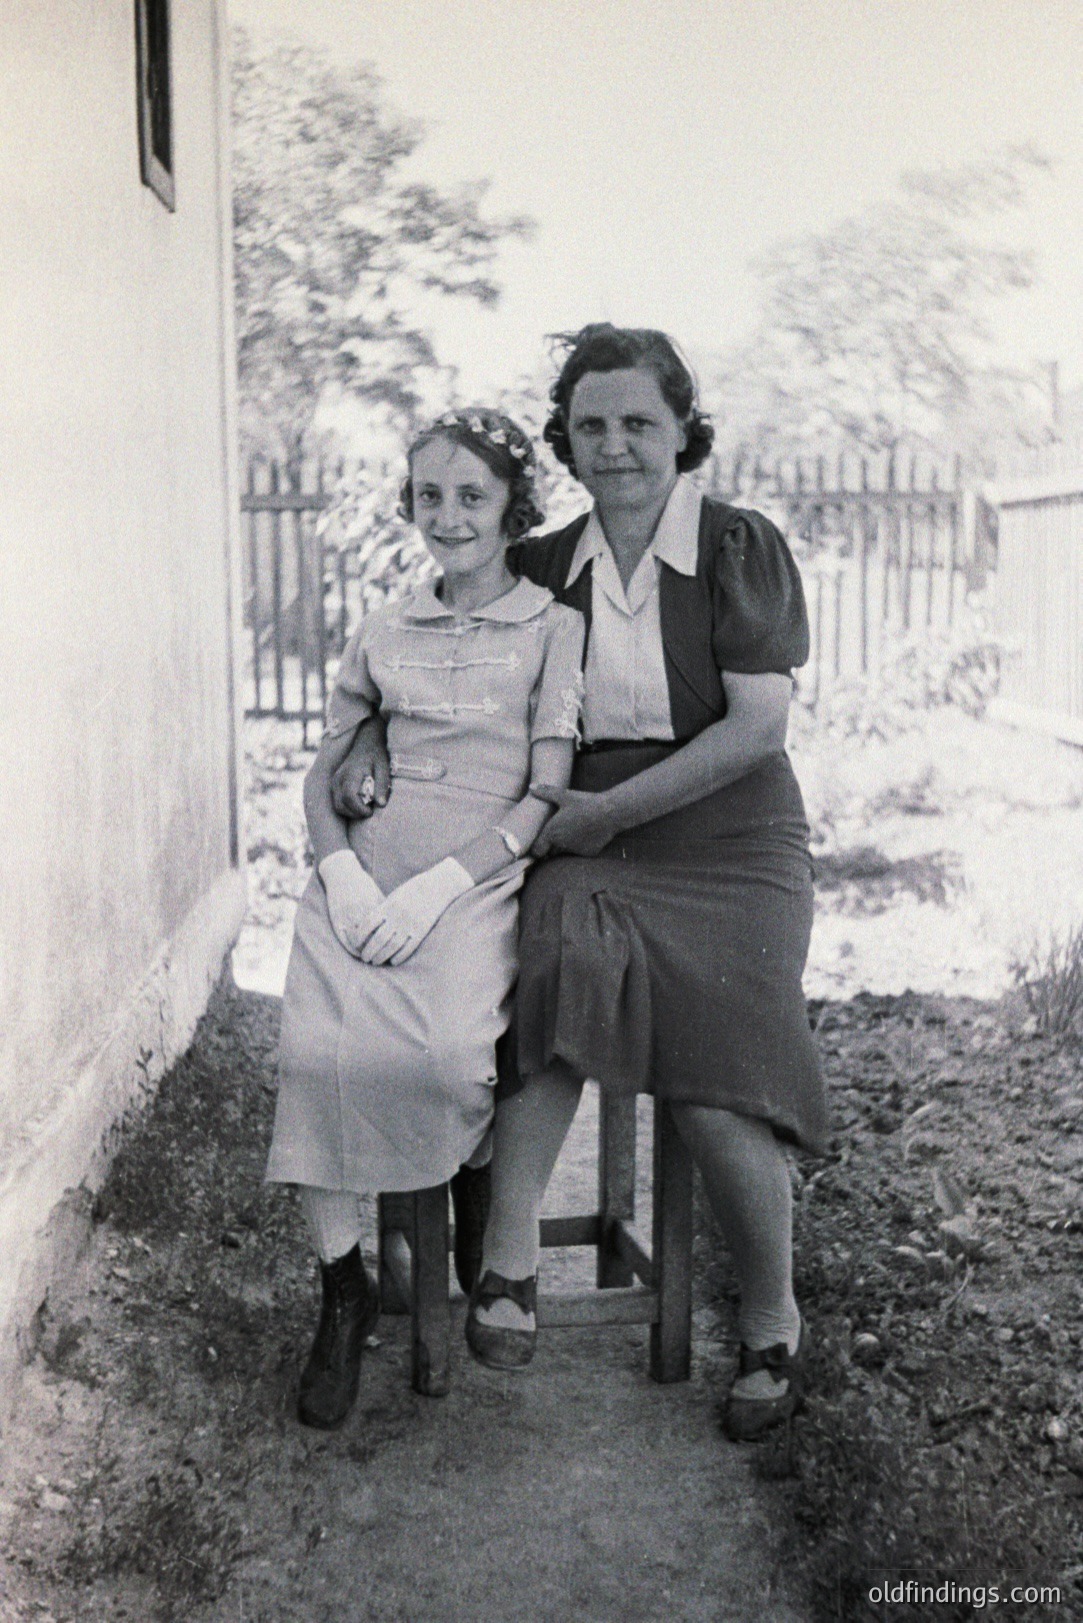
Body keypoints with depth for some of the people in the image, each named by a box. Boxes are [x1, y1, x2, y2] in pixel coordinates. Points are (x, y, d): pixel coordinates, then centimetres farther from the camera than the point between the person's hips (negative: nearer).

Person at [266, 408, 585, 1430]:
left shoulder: (553, 630, 6)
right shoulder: (383, 632, 19)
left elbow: (548, 797, -2)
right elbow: (322, 772, 18)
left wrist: (436, 886, -14)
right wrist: (342, 871, -3)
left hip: (479, 876, -3)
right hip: (362, 868, 3)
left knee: (446, 1056, -30)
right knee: (316, 1048, -25)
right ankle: (341, 1287, -6)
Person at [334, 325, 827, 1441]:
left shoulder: (741, 547, -3)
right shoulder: (545, 568, 9)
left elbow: (758, 728, -10)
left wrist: (606, 808, -12)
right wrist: (375, 738, 3)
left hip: (724, 847, -3)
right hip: (584, 847, 3)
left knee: (720, 1101, -14)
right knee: (559, 966, -31)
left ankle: (772, 1329, 11)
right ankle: (509, 1263, -23)